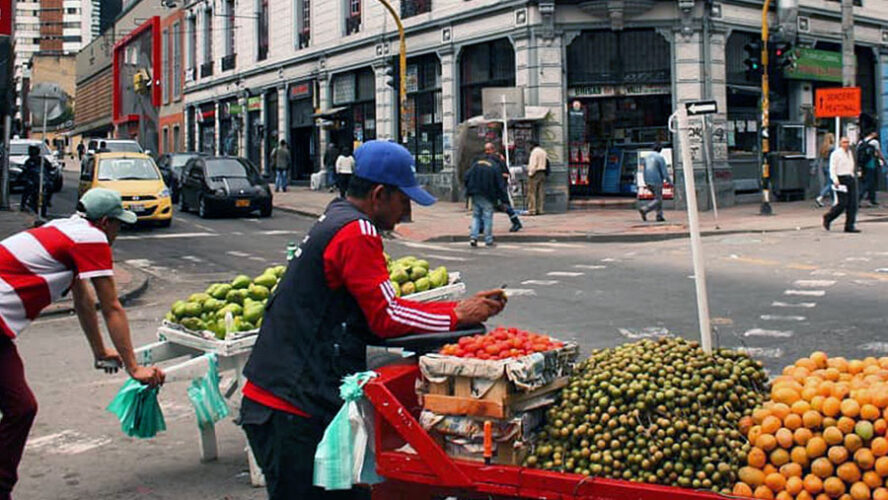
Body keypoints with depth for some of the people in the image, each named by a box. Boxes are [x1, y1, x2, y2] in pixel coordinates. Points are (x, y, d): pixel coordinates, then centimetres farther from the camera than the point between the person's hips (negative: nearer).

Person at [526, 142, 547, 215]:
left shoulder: (535, 151, -10)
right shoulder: (543, 151, 15)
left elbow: (533, 163, -16)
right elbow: (546, 161, 16)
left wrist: (530, 173, -13)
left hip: (535, 173, -8)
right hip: (542, 173, 8)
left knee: (532, 192, -6)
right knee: (540, 192, 7)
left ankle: (532, 210, -10)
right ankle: (539, 210, 7)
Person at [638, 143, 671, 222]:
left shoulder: (647, 157, 9)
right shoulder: (660, 158, -11)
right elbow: (664, 171, -13)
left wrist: (646, 183, 20)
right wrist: (669, 181, -1)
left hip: (648, 182, 7)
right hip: (657, 182, -7)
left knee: (658, 198, 19)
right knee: (657, 200, -1)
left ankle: (659, 216, 13)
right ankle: (644, 210, -22)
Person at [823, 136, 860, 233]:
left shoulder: (850, 153, 18)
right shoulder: (836, 153, -4)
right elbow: (832, 169, -10)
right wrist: (835, 180, -21)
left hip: (851, 179, 7)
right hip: (841, 179, -7)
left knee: (852, 204, -1)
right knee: (843, 203, -11)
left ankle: (849, 226, 2)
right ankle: (828, 218, 12)